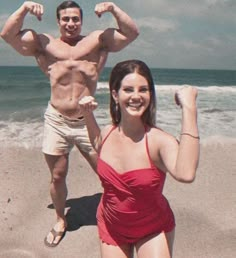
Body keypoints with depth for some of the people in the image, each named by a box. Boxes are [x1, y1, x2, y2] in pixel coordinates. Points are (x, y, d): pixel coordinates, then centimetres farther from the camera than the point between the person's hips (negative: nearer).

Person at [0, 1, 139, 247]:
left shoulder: (98, 40, 4)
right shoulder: (44, 43, 6)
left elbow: (131, 33, 0)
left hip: (86, 122, 0)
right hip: (56, 121, 1)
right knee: (57, 176, 12)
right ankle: (60, 221, 35)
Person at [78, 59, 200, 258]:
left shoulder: (159, 140, -28)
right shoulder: (107, 133, -12)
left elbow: (186, 174, -50)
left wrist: (189, 108, -47)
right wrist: (88, 115, -1)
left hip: (153, 230, -3)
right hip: (111, 226, 4)